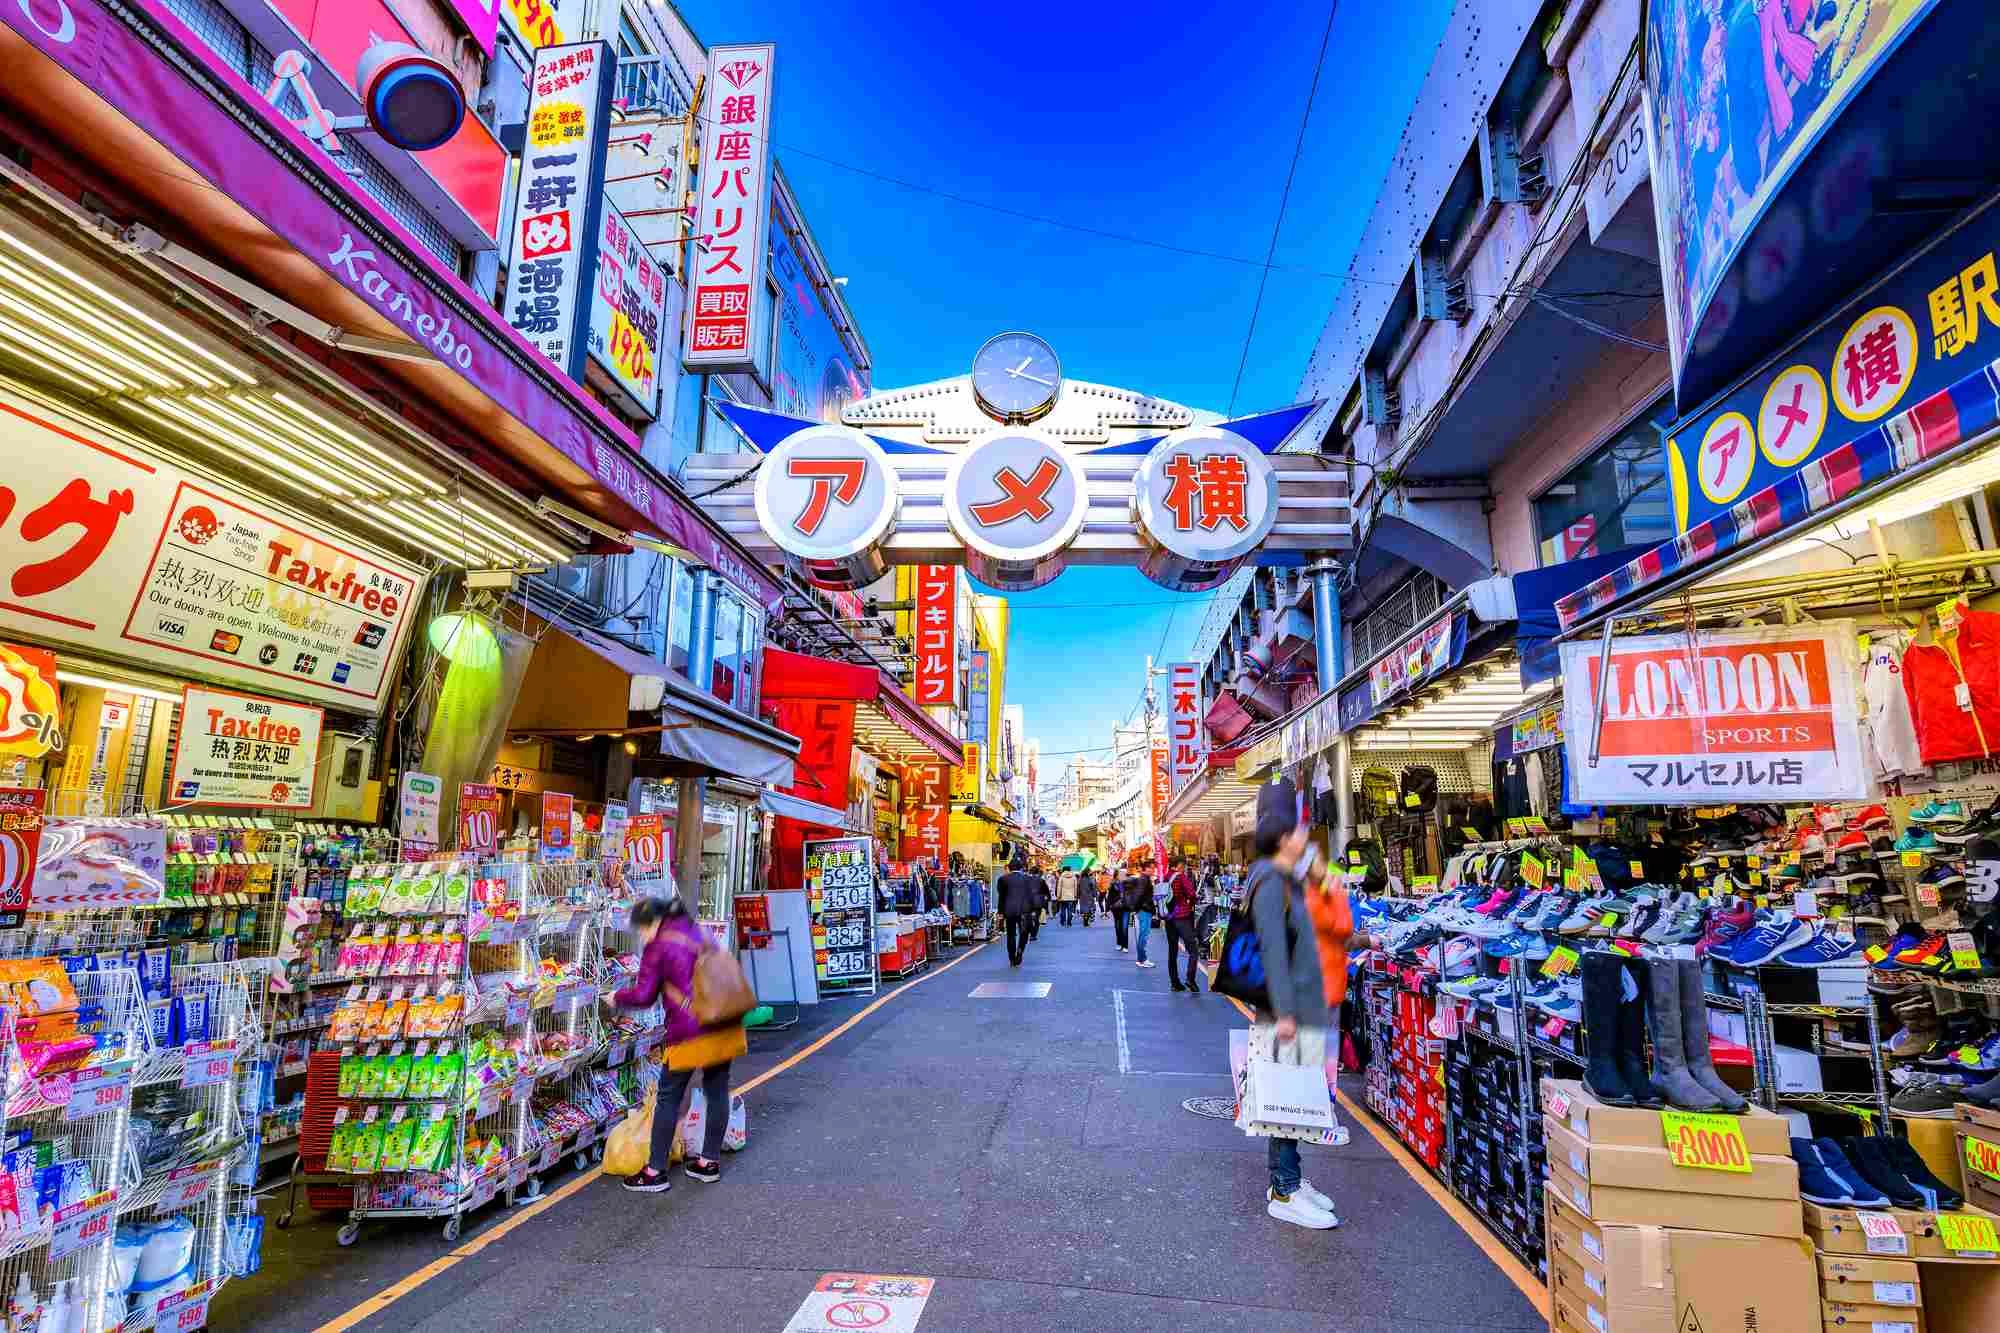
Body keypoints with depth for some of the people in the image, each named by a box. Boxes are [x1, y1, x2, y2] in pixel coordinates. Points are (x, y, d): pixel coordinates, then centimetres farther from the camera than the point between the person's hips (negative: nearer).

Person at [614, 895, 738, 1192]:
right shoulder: (698, 932, 14)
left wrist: (617, 998, 12)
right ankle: (710, 1161, 25)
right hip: (723, 1024, 7)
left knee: (668, 1097, 7)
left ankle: (656, 1172, 13)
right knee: (717, 1091, 14)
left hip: (689, 1030, -7)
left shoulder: (658, 947, -7)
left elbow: (644, 996, -5)